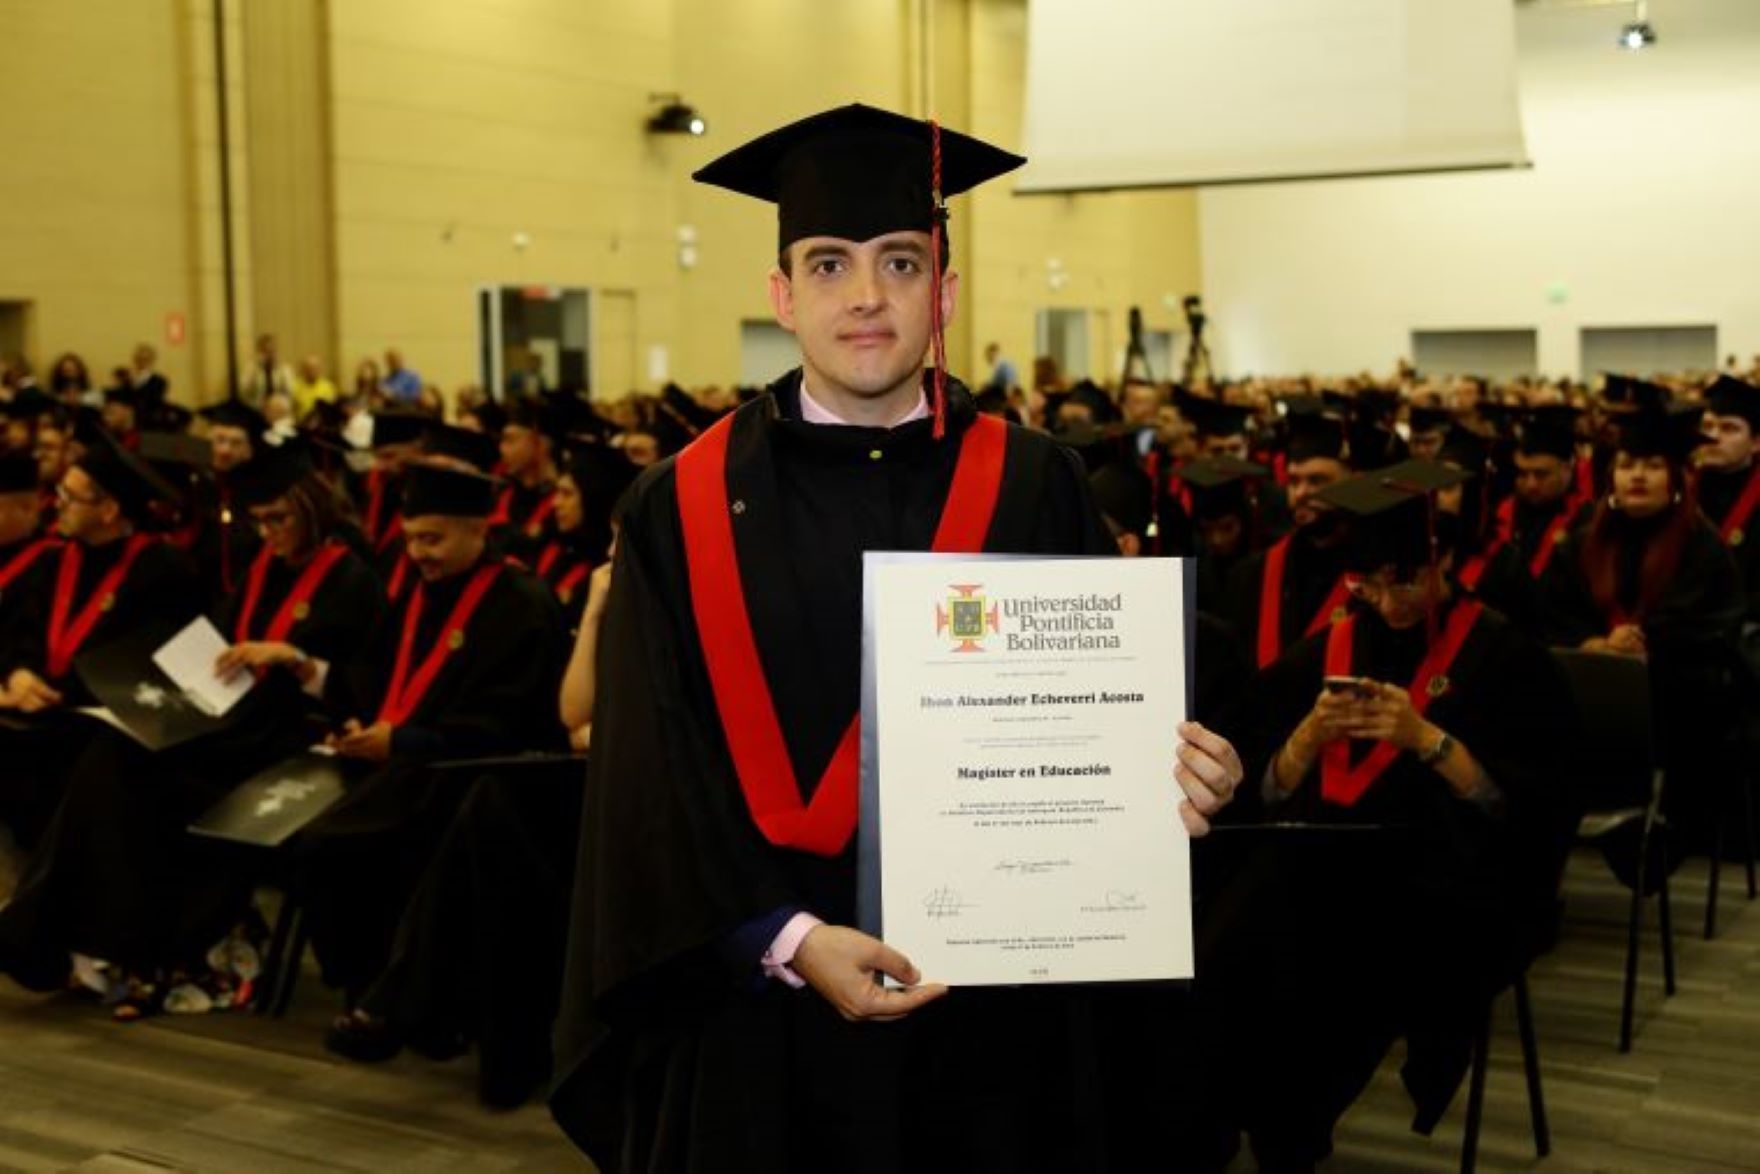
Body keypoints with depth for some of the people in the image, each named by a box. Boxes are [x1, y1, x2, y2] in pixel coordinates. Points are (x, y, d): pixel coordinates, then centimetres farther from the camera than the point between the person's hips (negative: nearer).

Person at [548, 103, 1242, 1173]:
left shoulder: (1037, 491, 1)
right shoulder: (688, 511, -2)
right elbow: (655, 787, -6)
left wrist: (1177, 775, -18)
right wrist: (788, 940, -18)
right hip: (765, 1015, -1)